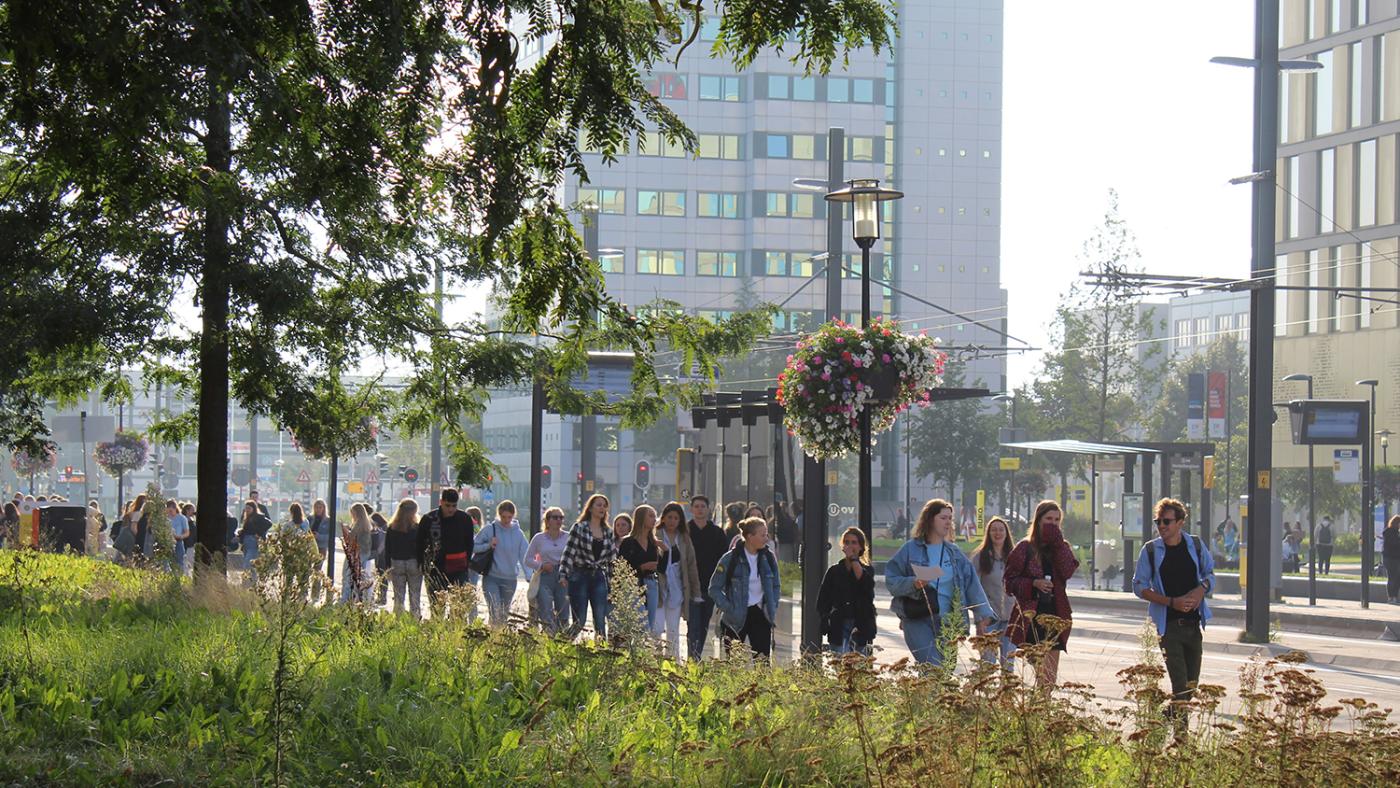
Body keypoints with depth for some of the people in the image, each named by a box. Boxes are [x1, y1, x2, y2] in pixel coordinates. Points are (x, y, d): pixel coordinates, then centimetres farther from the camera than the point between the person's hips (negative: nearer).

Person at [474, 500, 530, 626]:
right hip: (491, 578, -3)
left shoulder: (518, 533, 3)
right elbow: (473, 546, -1)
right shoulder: (490, 529, -4)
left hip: (510, 579, 3)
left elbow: (524, 557, 1)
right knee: (495, 612, -16)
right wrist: (488, 545, -17)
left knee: (504, 615, 11)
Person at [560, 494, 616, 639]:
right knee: (579, 620, -1)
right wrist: (564, 574, -14)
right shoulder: (579, 528, -3)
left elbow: (612, 556, 15)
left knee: (601, 619, -2)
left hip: (599, 577, 4)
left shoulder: (608, 532, 10)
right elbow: (569, 552, -8)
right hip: (580, 576, -4)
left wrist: (611, 577, 10)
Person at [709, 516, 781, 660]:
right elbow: (714, 589, -5)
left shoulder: (768, 557, 3)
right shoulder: (730, 559, -10)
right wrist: (729, 609, -12)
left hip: (760, 615, 3)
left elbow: (775, 586, 16)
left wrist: (773, 608, 4)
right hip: (736, 619, -3)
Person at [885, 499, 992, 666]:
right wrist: (913, 583, -19)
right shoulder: (910, 550, 0)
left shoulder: (954, 552, 12)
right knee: (933, 667, -21)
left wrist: (983, 614, 2)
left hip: (947, 622, 4)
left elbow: (971, 584, 9)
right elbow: (891, 581, -1)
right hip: (917, 621, -4)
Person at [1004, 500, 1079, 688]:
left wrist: (1057, 544, -9)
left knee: (1050, 671, 0)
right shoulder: (1025, 548, 3)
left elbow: (1068, 572, -7)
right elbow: (1009, 581, 3)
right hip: (1031, 615, -3)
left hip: (1055, 613, 3)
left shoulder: (1062, 547, 12)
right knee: (1041, 670, -9)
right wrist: (1034, 583, -12)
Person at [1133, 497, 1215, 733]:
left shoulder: (1195, 545, 4)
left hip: (1193, 622, 3)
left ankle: (1171, 713, 30)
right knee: (1180, 681, -13)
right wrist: (1172, 602, -15)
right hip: (1168, 624, -3)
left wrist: (1202, 589, -9)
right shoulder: (1151, 550, -3)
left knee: (1192, 681, 9)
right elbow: (1139, 586, -3)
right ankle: (1181, 728, -8)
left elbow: (1210, 574, 16)